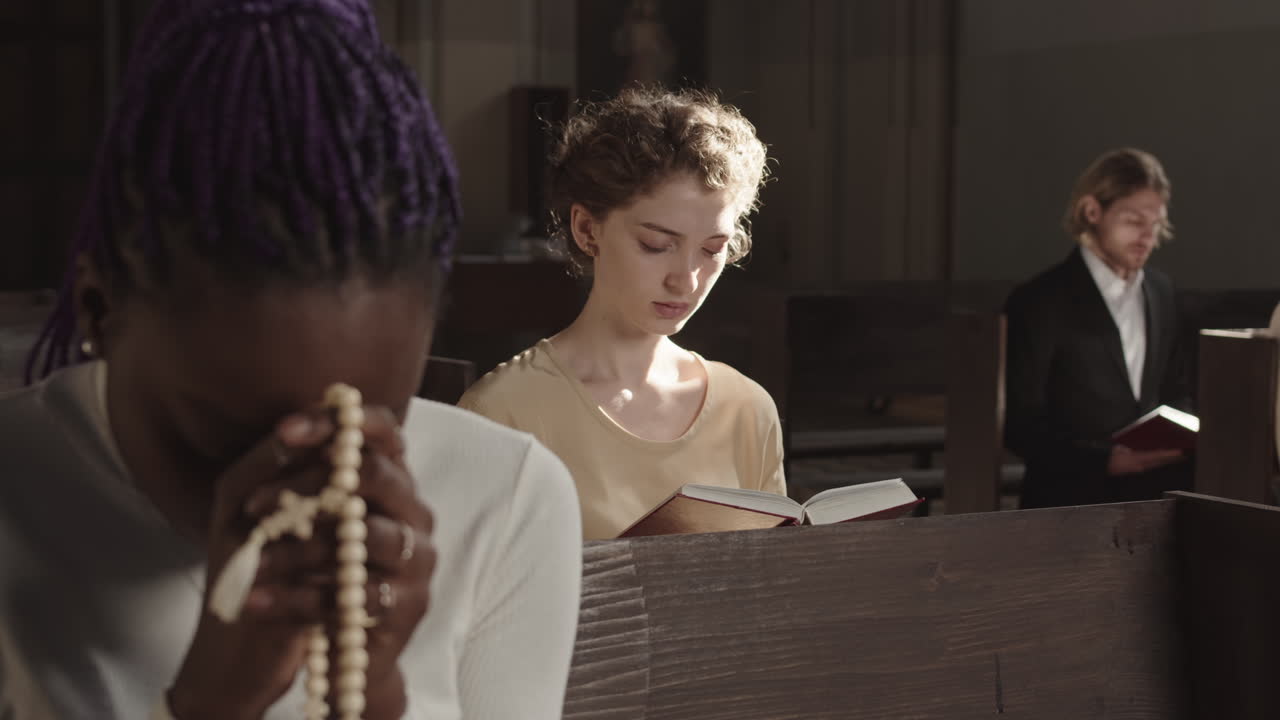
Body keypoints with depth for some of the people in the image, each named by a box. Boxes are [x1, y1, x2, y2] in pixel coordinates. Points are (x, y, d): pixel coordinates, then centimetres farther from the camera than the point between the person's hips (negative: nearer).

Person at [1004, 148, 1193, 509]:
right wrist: (1107, 459, -20)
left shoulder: (1161, 290, 12)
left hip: (1154, 484, 7)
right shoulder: (1039, 301, -7)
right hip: (1071, 493, -7)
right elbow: (1020, 425, -8)